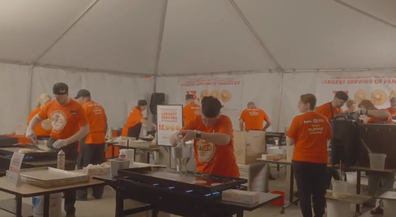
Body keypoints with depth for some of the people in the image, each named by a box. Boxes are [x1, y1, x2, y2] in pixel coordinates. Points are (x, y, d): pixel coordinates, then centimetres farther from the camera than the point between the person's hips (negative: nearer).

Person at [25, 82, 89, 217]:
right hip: (52, 142, 5)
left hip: (69, 146, -5)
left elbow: (85, 129, -19)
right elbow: (37, 117, 13)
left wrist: (66, 141, -26)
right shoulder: (50, 105, -1)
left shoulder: (77, 108, -17)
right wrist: (29, 129, -8)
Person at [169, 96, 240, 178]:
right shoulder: (195, 121, -3)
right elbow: (172, 141, -5)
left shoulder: (224, 120, -13)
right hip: (203, 175, 5)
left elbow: (225, 139, -32)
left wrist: (197, 134, -38)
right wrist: (176, 137, -26)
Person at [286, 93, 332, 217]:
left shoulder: (298, 120, -11)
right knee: (319, 193, 13)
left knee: (304, 193, 7)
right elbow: (329, 137, 13)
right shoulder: (324, 120, 1)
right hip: (320, 161, 3)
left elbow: (289, 142, -8)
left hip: (302, 161, -3)